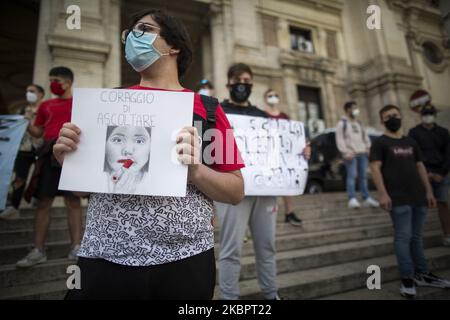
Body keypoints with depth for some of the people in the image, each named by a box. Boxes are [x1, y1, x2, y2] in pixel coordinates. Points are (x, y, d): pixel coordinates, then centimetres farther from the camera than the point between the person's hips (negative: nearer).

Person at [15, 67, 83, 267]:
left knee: (72, 200, -2)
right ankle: (38, 251, 12)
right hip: (49, 155, 4)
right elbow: (37, 132, 20)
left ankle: (76, 247, 6)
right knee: (43, 202, 4)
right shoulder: (46, 105, 20)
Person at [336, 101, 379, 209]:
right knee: (352, 176, -12)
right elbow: (339, 139, -8)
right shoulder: (342, 123, 1)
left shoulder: (359, 123, 22)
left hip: (363, 153, 6)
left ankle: (367, 199, 12)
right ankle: (352, 199, -13)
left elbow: (365, 136, 23)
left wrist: (368, 148, 9)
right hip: (351, 154, -6)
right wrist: (345, 152, -16)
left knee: (363, 176, 7)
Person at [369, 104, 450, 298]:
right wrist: (383, 194, -20)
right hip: (398, 199, -6)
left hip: (418, 197, 6)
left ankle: (422, 274, 25)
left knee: (416, 236, 14)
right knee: (403, 237, -4)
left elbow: (420, 167, 19)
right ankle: (407, 278, 5)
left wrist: (428, 191, 12)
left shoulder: (410, 142, 18)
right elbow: (375, 168, -11)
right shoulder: (380, 143, -2)